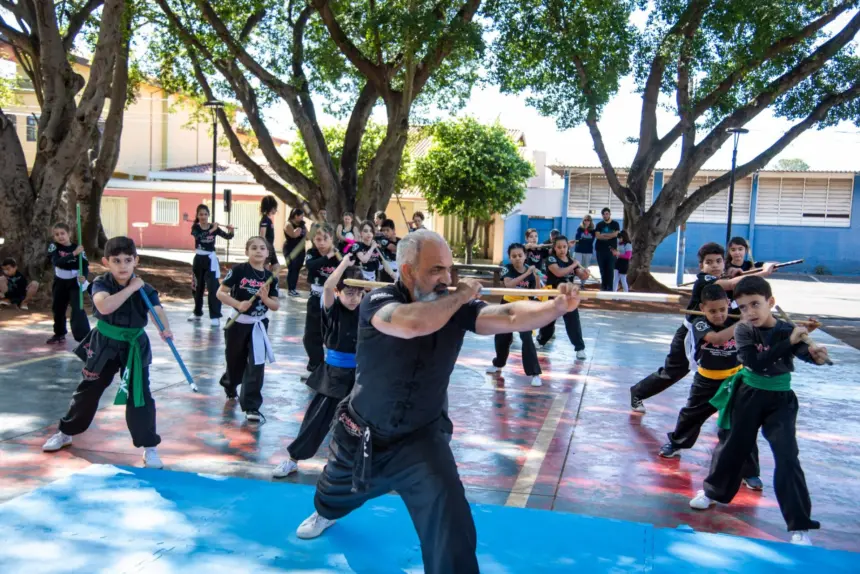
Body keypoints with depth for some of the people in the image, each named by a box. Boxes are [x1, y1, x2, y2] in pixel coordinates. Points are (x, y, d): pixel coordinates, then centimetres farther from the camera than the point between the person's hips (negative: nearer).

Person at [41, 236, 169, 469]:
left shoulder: (145, 289, -11)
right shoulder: (101, 284, -12)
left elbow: (157, 309, -26)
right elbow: (104, 306, -33)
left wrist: (165, 329, -46)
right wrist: (131, 288, -31)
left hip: (134, 347, -1)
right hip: (104, 345, 1)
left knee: (139, 396, -5)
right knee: (87, 391, 17)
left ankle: (149, 447, 5)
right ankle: (65, 433, 42)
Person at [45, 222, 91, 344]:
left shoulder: (77, 247, -13)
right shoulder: (53, 246, -9)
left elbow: (85, 265, -15)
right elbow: (56, 261, -26)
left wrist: (84, 277, -37)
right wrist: (74, 253, -38)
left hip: (74, 283, -4)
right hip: (60, 283, 4)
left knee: (78, 310, -15)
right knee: (58, 309, 17)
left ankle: (85, 338, -16)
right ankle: (59, 334, 37)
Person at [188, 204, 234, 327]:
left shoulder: (214, 227, -2)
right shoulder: (195, 227, -3)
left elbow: (228, 236, -5)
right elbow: (198, 237, -24)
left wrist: (231, 230, -25)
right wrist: (211, 230, -30)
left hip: (210, 259, -2)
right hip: (198, 259, 2)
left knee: (213, 287, -10)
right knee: (197, 287, 13)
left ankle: (215, 316, -10)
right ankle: (197, 313, 29)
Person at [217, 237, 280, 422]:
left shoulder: (270, 277, -2)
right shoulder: (238, 270, -11)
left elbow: (276, 306, 0)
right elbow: (221, 293, -11)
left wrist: (265, 298, -20)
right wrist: (238, 304, -25)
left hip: (259, 325, 2)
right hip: (238, 323, -2)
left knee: (256, 366, -6)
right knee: (236, 363, 16)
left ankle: (252, 406, 1)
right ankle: (229, 384, 50)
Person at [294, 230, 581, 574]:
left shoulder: (457, 308, -16)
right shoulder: (378, 301, -24)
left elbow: (509, 317, -31)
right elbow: (413, 323, -47)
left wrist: (558, 306, -49)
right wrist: (462, 295, -33)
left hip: (420, 438, 0)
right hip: (361, 435, 0)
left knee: (452, 527, -18)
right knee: (336, 493, 30)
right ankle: (324, 515, 68)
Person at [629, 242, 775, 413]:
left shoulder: (724, 282, -1)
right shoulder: (703, 281, -24)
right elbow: (731, 284, -39)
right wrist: (763, 272, -41)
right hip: (689, 336, -6)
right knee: (671, 372, 8)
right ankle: (637, 393, 28)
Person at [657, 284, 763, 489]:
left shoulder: (736, 321, -13)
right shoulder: (699, 324, -17)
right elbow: (717, 338, -37)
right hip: (706, 381, 1)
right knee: (691, 414, 21)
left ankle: (750, 472, 6)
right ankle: (676, 443, 47)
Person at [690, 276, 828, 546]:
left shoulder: (788, 330, -10)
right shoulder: (743, 331, -13)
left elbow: (804, 352, -28)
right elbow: (756, 362, -26)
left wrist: (817, 354, -51)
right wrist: (789, 342, -34)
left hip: (780, 401, 0)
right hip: (748, 397, 0)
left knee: (787, 458, -7)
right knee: (732, 447, 14)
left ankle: (799, 525, 0)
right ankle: (713, 491, 39)